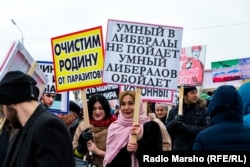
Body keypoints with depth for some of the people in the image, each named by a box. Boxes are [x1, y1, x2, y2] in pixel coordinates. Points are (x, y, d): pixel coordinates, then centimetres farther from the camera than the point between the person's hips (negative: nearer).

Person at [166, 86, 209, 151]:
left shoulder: (203, 110, -1)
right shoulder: (174, 111, 7)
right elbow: (166, 129, 4)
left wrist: (186, 127, -20)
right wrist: (174, 122, -17)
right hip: (178, 148, 2)